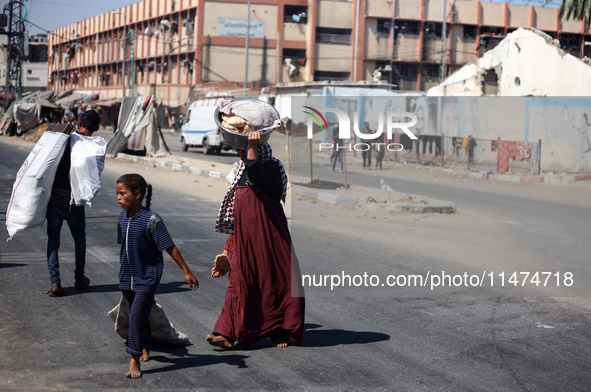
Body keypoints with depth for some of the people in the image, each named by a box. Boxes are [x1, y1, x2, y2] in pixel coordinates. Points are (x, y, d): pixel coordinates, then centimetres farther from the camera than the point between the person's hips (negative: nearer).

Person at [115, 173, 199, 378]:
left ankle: (135, 361, -7)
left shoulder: (151, 220, -20)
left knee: (137, 315, -12)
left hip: (147, 277, -6)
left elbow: (170, 248, -16)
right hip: (127, 277, 7)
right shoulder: (123, 217, 0)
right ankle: (145, 348, 39)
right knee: (136, 316, 17)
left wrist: (187, 272, -13)